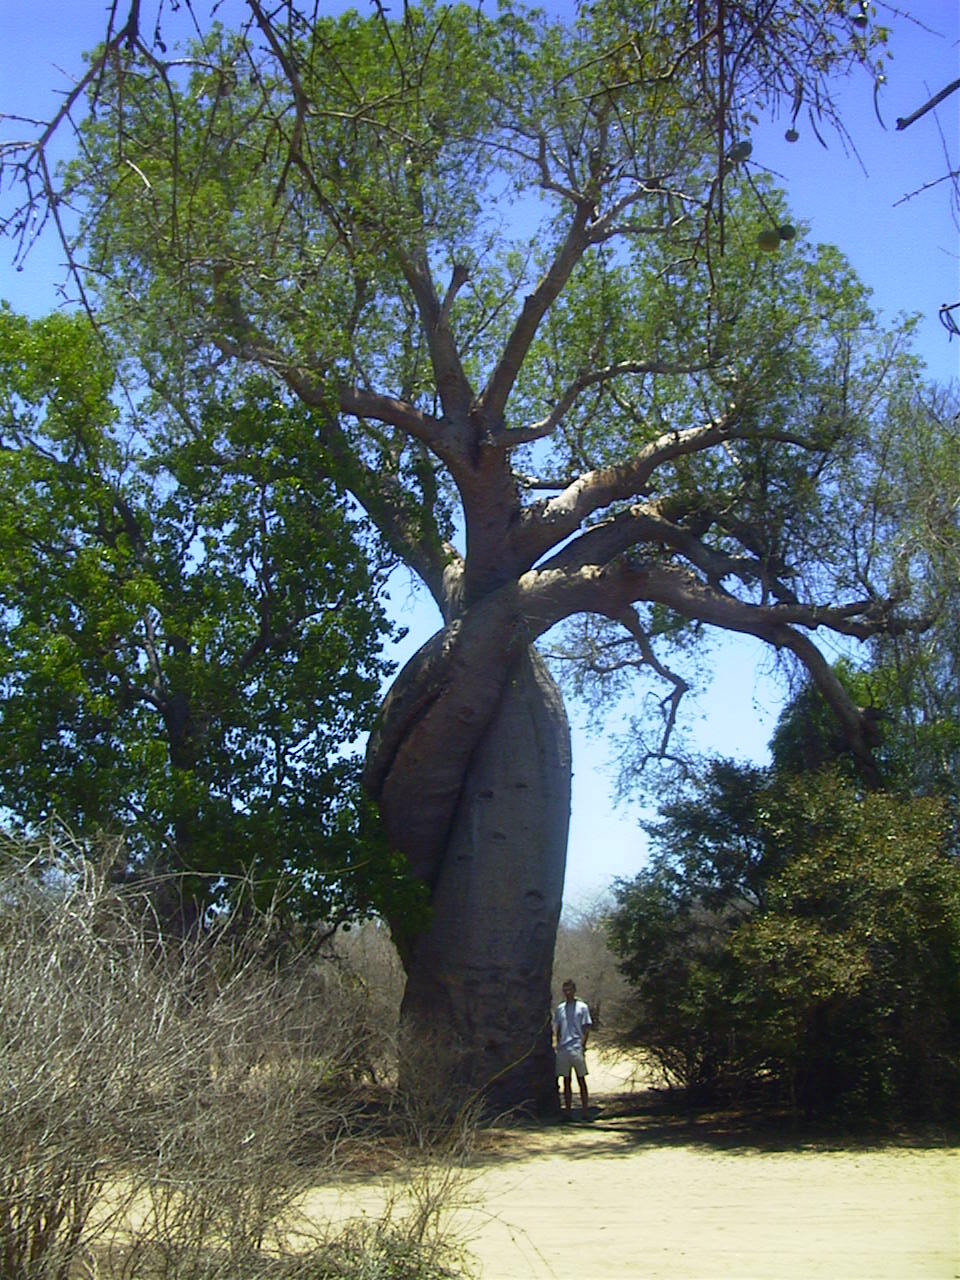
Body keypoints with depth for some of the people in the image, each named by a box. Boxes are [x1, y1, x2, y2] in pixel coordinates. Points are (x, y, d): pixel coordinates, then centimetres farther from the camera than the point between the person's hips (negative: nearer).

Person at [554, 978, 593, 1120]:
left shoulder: (582, 1007, 1)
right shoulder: (560, 1008, 13)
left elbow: (586, 1028, -2)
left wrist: (582, 1046, -11)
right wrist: (558, 1045, 7)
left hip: (577, 1049, -4)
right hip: (563, 1049, 4)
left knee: (581, 1079, -2)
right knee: (566, 1080, 8)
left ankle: (585, 1111, 1)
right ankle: (567, 1111, 12)